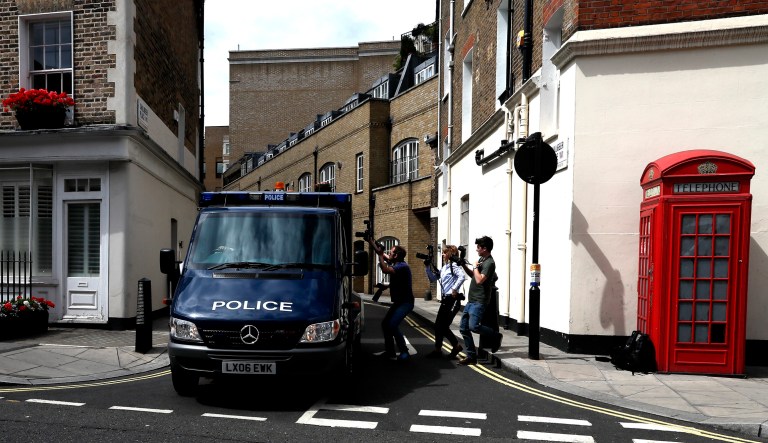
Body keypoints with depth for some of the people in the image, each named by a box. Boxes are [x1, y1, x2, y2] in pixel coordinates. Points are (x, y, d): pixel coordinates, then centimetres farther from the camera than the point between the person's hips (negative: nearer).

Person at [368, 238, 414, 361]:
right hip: (398, 301, 10)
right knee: (385, 323, 8)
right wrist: (371, 242, 17)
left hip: (405, 302, -10)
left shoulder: (403, 266, -20)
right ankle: (389, 352, 15)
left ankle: (404, 353, -11)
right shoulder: (396, 263, 6)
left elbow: (385, 270, -32)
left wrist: (380, 254, -22)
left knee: (392, 325, -19)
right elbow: (382, 254, 18)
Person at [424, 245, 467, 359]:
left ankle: (456, 346, 11)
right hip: (445, 299, 9)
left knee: (443, 326, -5)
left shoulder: (454, 265, -11)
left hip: (453, 300, -9)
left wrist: (455, 289, -25)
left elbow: (462, 276, -29)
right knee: (438, 325, 9)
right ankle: (437, 350, 18)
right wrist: (428, 267, 9)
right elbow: (433, 278, 20)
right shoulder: (444, 267, 15)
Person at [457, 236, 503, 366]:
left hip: (479, 302, -9)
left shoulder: (489, 263, -16)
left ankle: (495, 336, 9)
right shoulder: (481, 260, 14)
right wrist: (464, 265, 11)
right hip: (471, 300, 9)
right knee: (463, 328, 7)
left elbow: (479, 280, -26)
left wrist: (475, 267, -12)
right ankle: (471, 356, 14)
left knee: (473, 326, -18)